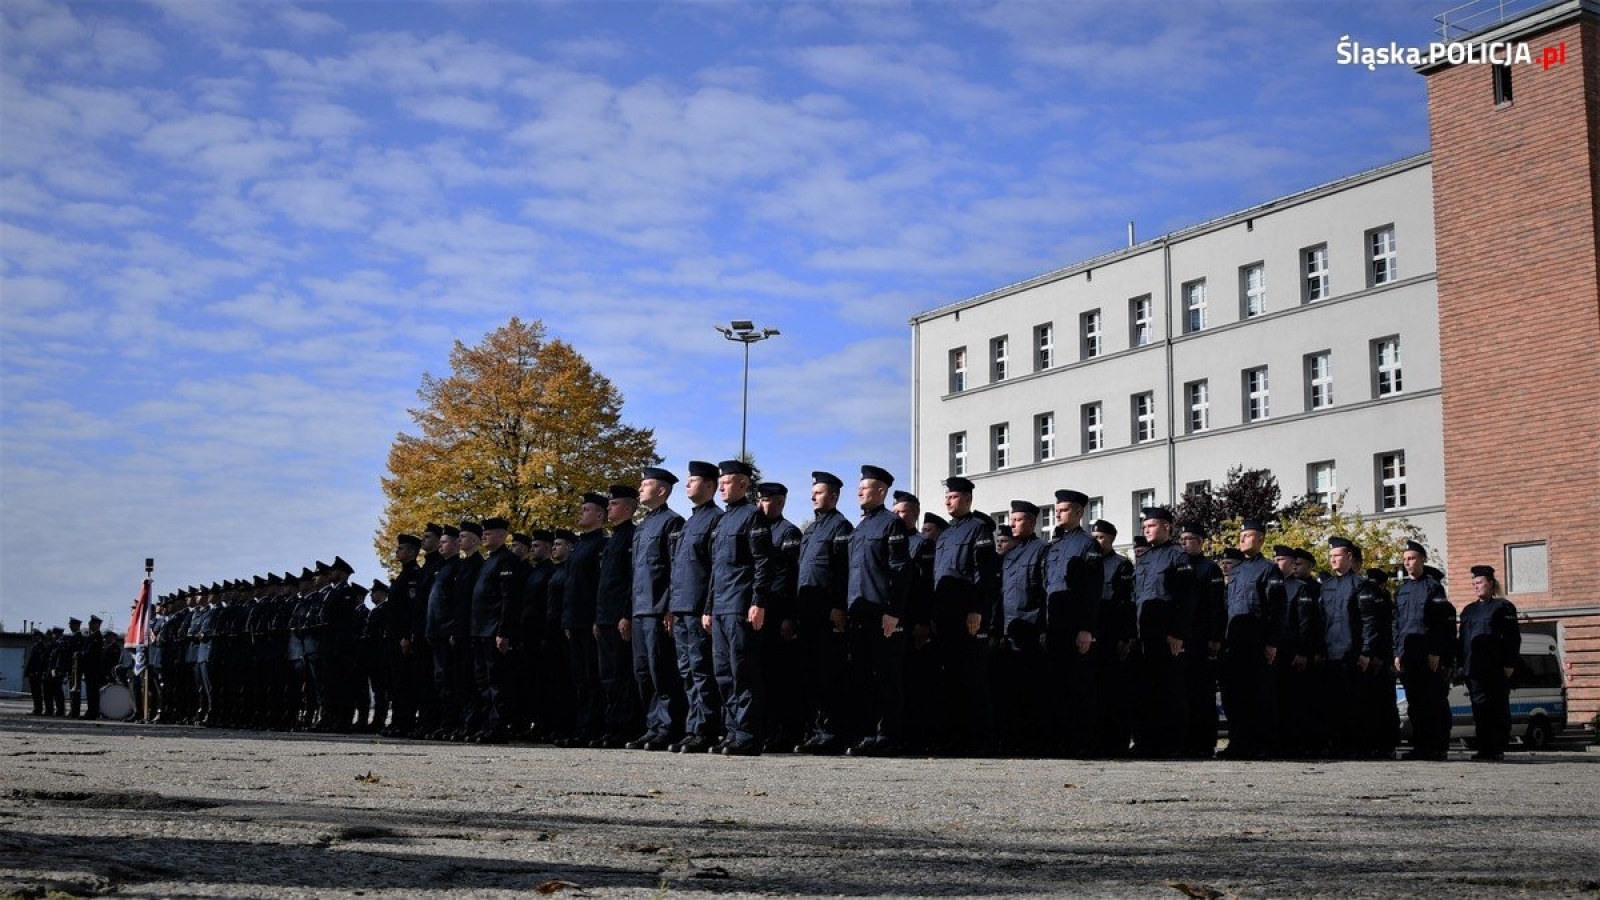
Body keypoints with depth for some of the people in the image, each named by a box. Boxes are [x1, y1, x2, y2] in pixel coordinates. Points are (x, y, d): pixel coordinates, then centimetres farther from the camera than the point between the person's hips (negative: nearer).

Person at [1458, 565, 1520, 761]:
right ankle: (1484, 749, 2)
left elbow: (1512, 637, -3)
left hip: (1497, 669, -5)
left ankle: (1498, 749, 1)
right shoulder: (1468, 610, 20)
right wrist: (1462, 664, 12)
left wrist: (1509, 664, -11)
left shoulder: (1502, 607, 3)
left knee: (1499, 707, -2)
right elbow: (1462, 639, 21)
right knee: (1480, 707, 0)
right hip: (1474, 669, 5)